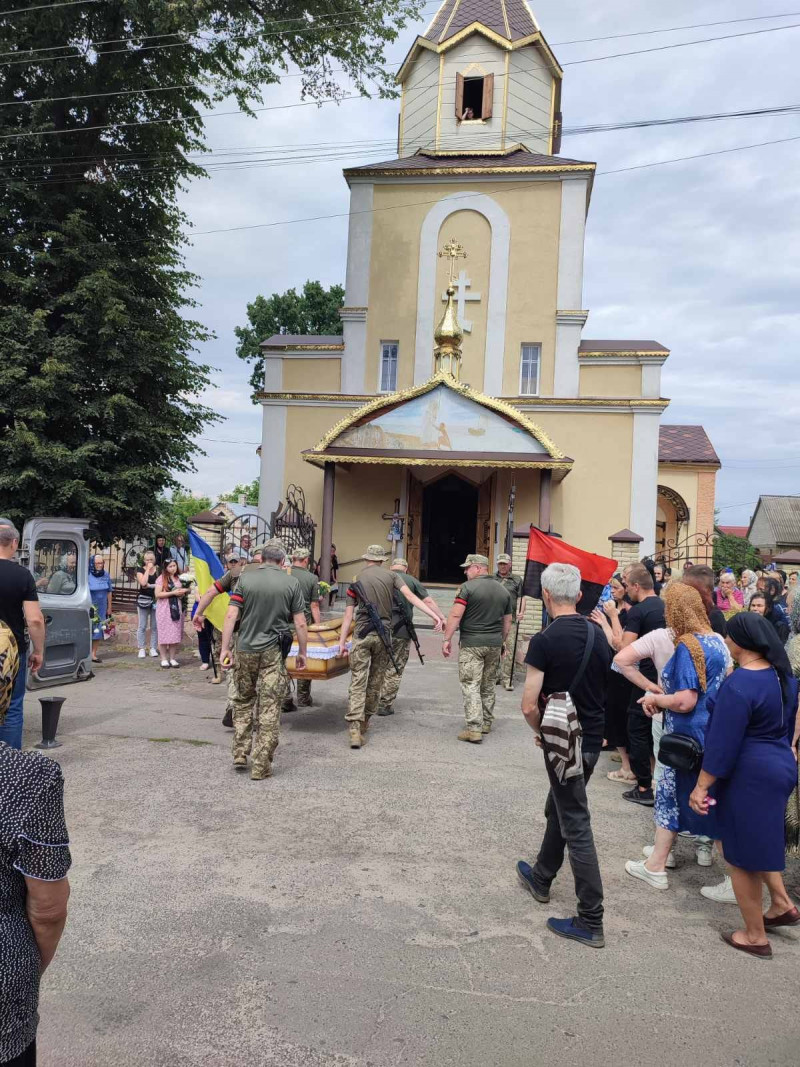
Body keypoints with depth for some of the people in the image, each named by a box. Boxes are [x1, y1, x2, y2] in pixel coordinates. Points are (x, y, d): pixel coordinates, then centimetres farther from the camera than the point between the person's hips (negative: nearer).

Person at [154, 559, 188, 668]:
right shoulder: (161, 579, -3)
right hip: (164, 609, -4)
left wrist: (182, 593, 3)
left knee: (175, 634, 3)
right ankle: (164, 659, 6)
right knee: (164, 634, -2)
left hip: (176, 609, 4)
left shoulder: (178, 579, 12)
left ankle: (172, 658, 10)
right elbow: (157, 594, -11)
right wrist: (173, 593, -14)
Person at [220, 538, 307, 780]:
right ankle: (261, 767, 6)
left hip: (245, 649, 2)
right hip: (273, 652, -1)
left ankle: (240, 755, 23)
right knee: (270, 710, 4)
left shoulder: (245, 577, 0)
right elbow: (300, 623, -2)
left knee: (243, 702, 20)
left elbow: (231, 615, -6)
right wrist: (302, 652, 8)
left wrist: (225, 648, -1)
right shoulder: (291, 583, -2)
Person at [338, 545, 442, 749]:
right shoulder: (391, 576, 4)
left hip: (362, 634, -1)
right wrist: (435, 616, -11)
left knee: (357, 681, -3)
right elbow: (410, 596, -8)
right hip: (384, 634, 1)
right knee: (376, 681, 15)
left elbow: (349, 614, 2)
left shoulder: (356, 581, 5)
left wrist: (342, 641, 4)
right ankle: (365, 721, 27)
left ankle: (354, 728, -14)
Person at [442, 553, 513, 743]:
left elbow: (455, 615, -15)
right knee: (488, 685, 18)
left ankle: (474, 729, -9)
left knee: (470, 685, -4)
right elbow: (507, 623, 16)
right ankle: (487, 723, 28)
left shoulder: (468, 587, -9)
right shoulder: (503, 590, 10)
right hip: (495, 644, 6)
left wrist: (447, 639, -11)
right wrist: (502, 643, 26)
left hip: (471, 644, -6)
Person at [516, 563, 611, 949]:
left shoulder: (545, 641, -19)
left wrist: (539, 729, 0)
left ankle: (591, 922, 9)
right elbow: (604, 689, 12)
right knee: (558, 810, 24)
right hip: (594, 738, 7)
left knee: (576, 827, 1)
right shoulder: (598, 635, 1)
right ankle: (541, 878, 42)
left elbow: (529, 705, -19)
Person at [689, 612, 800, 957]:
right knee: (760, 840, 28)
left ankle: (755, 936, 20)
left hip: (748, 775, -9)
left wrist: (701, 787, -15)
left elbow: (722, 742, -22)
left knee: (742, 853, 7)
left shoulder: (739, 684, -24)